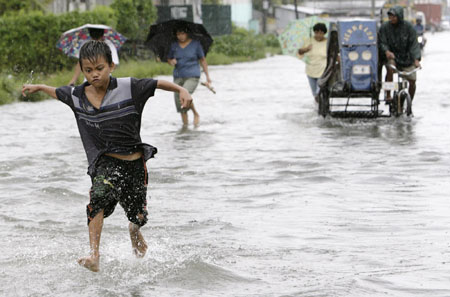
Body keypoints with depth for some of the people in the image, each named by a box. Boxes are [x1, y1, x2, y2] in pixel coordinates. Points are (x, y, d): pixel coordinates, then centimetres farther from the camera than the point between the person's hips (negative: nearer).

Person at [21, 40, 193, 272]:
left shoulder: (128, 88, -8)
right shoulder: (77, 96, 1)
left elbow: (158, 83, -3)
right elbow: (58, 92, 22)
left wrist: (181, 90, -18)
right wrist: (38, 87, 35)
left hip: (134, 162, 0)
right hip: (105, 162, 0)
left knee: (138, 216, 10)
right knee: (99, 197, -31)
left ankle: (134, 232, 50)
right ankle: (94, 256, -35)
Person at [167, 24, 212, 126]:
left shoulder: (195, 44, -1)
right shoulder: (174, 45, 6)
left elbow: (203, 60, 5)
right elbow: (169, 59, 19)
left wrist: (207, 76, 4)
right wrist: (171, 62, -6)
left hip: (192, 76, -4)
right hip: (178, 77, 4)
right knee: (179, 101, -1)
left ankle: (196, 114, -2)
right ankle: (185, 124, 11)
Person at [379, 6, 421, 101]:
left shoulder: (408, 27, -7)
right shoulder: (385, 27, -7)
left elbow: (414, 43, -13)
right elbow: (382, 43, -10)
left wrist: (416, 59, -26)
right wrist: (386, 51, -34)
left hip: (406, 58, 1)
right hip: (392, 56, -1)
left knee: (412, 80, -6)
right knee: (390, 66, -35)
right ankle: (388, 95, -28)